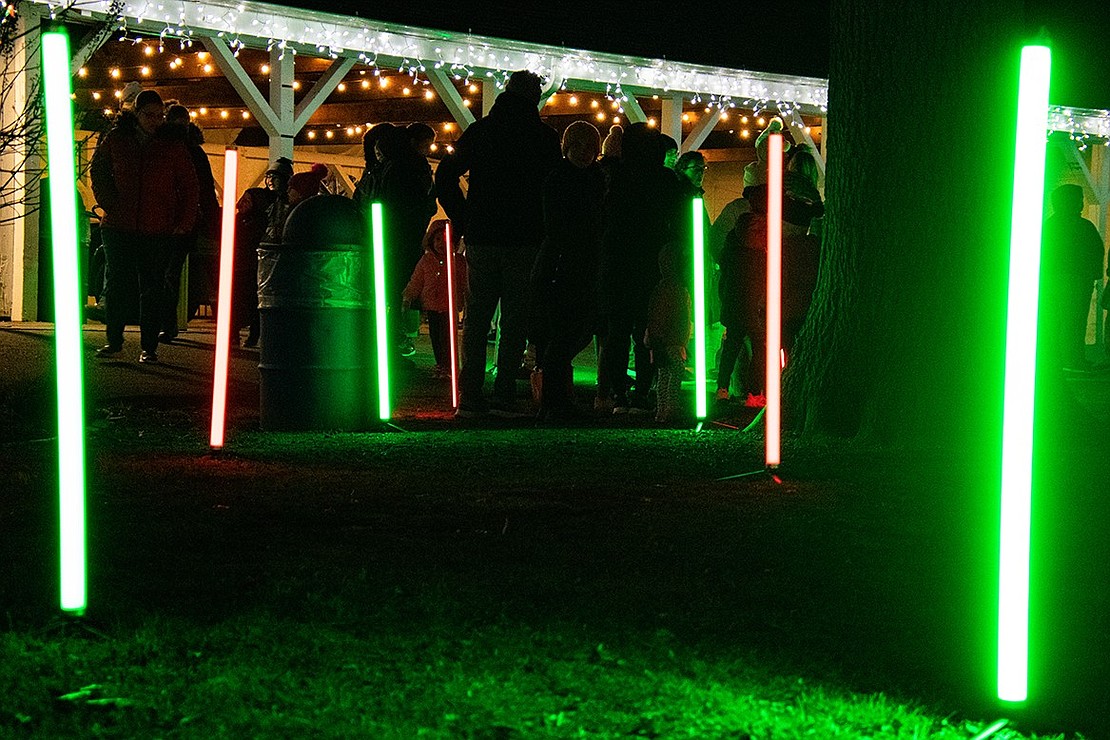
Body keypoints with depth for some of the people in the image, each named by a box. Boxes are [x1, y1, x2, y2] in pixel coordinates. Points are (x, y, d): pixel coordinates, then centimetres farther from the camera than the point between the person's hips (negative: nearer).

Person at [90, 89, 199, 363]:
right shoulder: (115, 139, 4)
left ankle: (149, 347, 7)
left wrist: (185, 223, 0)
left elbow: (190, 186, 6)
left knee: (152, 290, 1)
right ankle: (114, 341, 16)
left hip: (157, 230, -1)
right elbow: (99, 173, 17)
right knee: (115, 284, 5)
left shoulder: (172, 145, 2)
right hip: (119, 226, 1)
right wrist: (110, 204, 5)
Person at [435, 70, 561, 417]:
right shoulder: (546, 137, -1)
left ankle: (470, 397, 3)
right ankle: (504, 396, -2)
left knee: (476, 317, 8)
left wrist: (463, 221, 8)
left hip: (481, 237, 2)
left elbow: (445, 176, 3)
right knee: (516, 319, 3)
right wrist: (543, 231, 7)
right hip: (525, 241, -2)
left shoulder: (480, 130, 5)